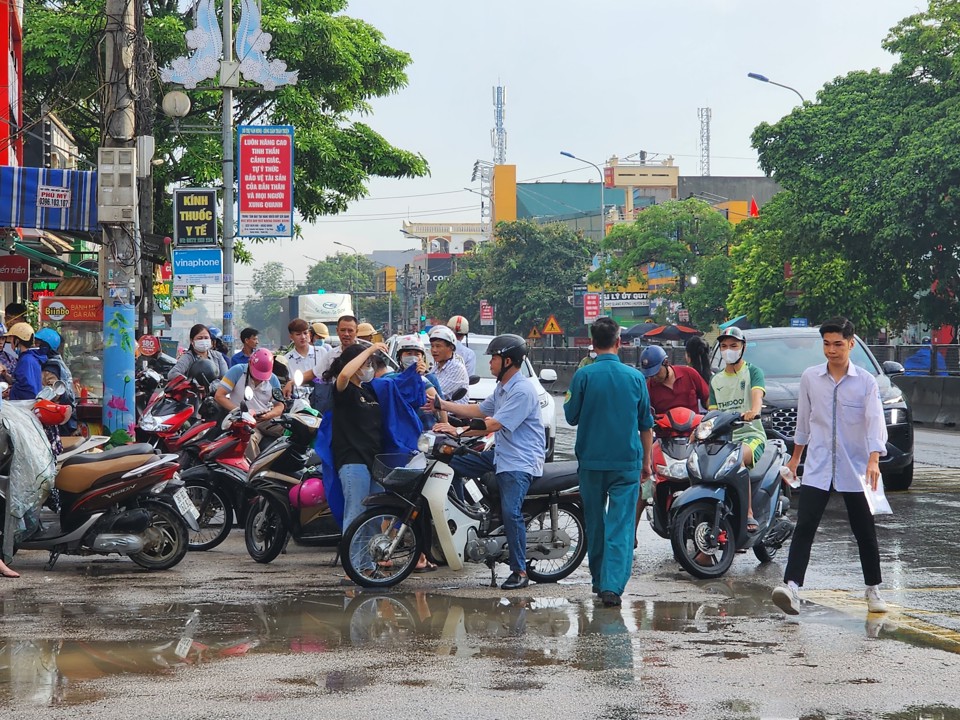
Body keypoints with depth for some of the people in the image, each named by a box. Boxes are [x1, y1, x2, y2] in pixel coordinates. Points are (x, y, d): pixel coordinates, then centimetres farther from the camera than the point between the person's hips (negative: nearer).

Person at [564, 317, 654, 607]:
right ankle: (612, 585, -16)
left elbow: (571, 416, 2)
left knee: (595, 521, 16)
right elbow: (646, 424, 6)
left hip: (591, 461, 0)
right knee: (621, 524, -3)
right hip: (627, 462, 0)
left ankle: (599, 580, 25)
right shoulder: (634, 376, -2)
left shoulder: (584, 376, -7)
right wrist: (646, 461, 16)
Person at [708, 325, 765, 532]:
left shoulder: (753, 372, 5)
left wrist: (754, 411, -39)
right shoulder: (716, 380, 22)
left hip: (751, 435, -5)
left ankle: (749, 515, -35)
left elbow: (757, 394, -16)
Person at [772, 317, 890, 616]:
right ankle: (791, 587, -20)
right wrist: (796, 456, 22)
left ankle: (873, 590, 24)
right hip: (817, 467, 1)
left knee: (865, 532, 8)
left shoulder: (866, 382, -4)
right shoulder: (810, 378, 3)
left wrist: (873, 460, -28)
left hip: (855, 469, -1)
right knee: (804, 527, -12)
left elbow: (875, 422, -14)